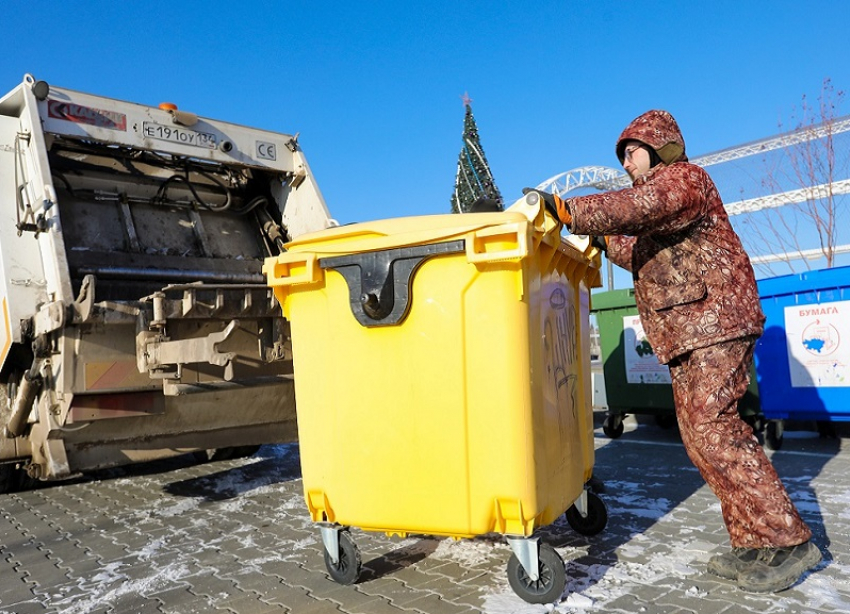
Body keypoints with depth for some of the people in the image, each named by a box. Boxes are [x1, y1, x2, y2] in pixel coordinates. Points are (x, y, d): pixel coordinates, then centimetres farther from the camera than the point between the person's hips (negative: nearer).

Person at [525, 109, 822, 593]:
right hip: (690, 335, 10)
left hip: (716, 323, -10)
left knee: (712, 428, -15)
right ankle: (752, 543, 12)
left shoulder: (683, 178, -4)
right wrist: (607, 242, 24)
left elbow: (634, 207, -24)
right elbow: (650, 257, 32)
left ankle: (786, 541, -6)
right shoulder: (658, 195, 27)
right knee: (700, 431, 6)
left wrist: (567, 211, -26)